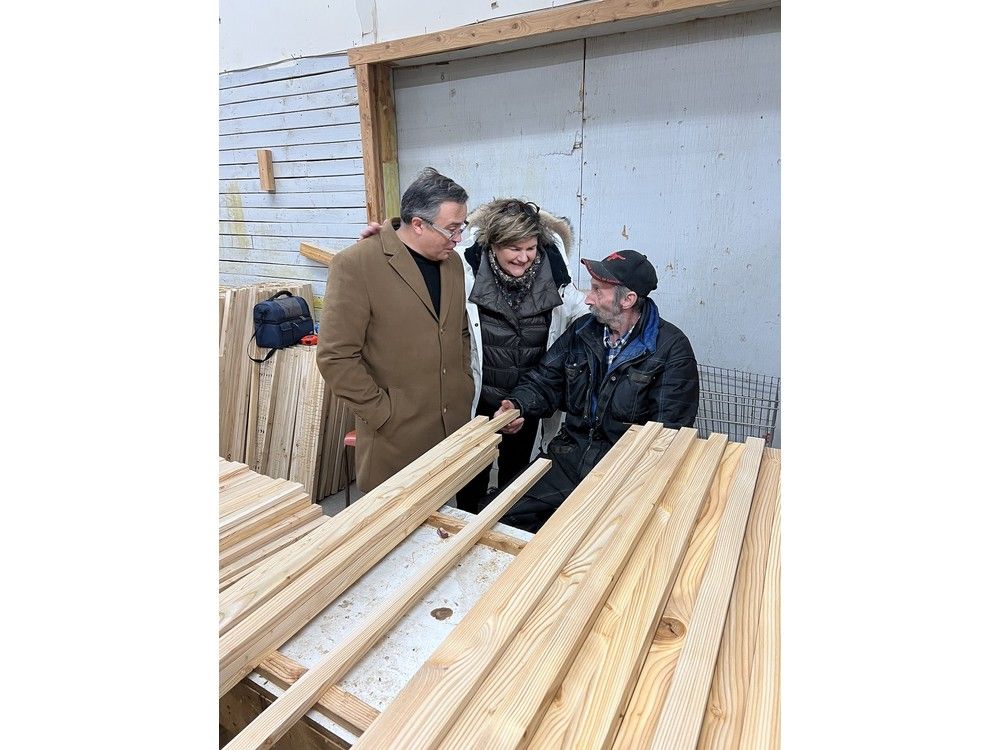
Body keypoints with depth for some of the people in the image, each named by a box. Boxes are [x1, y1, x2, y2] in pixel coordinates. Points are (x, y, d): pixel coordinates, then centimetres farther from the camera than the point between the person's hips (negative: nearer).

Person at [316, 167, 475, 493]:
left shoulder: (452, 261, 8)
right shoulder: (355, 264, -13)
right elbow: (335, 356, -13)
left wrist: (465, 387, 11)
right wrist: (382, 413, -13)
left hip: (455, 425, 6)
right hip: (396, 436, -5)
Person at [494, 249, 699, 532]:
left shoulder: (671, 347, -7)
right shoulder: (582, 331, 8)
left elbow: (669, 428, -11)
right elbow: (545, 381, 12)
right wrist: (517, 405, -10)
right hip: (569, 458, 5)